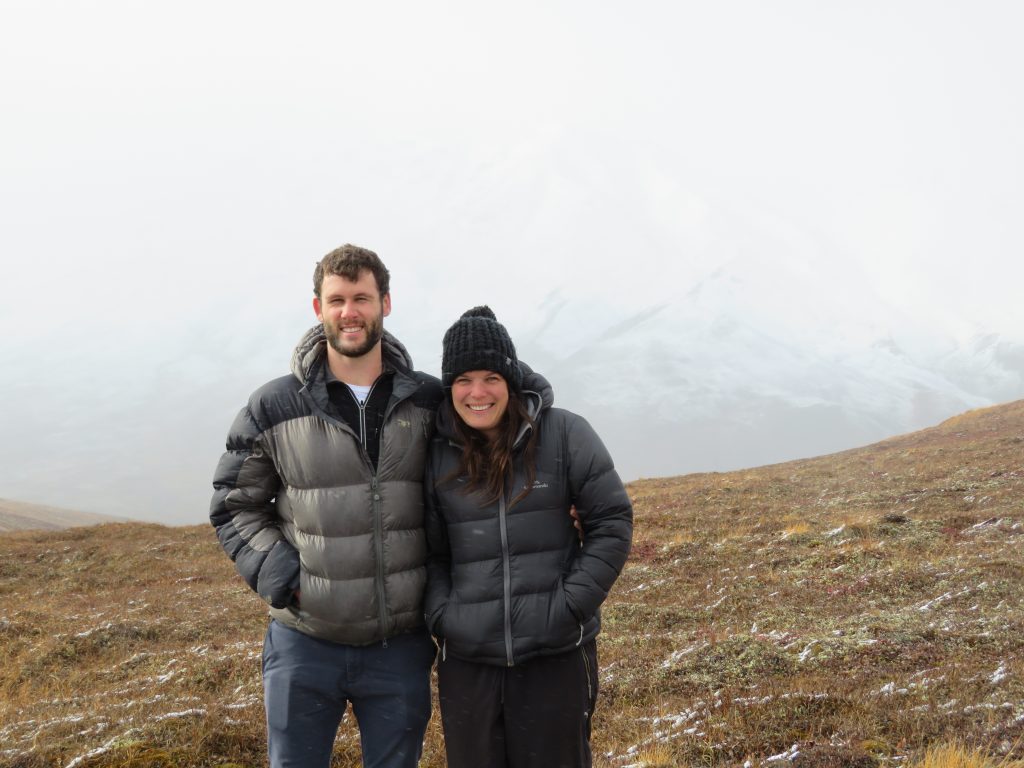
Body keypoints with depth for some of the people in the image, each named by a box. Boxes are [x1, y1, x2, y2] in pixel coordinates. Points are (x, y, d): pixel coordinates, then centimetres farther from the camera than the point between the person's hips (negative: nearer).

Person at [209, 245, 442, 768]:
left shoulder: (430, 404, -1)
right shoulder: (274, 407, -3)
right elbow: (233, 505, 4)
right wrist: (276, 572, -9)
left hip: (401, 646, 1)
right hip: (304, 643, -1)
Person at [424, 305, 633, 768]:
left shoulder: (564, 434, -4)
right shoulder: (435, 453, 2)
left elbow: (611, 523, -2)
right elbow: (430, 550, 9)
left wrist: (571, 605, -10)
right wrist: (440, 615, -6)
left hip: (557, 656, -2)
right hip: (466, 660, 2)